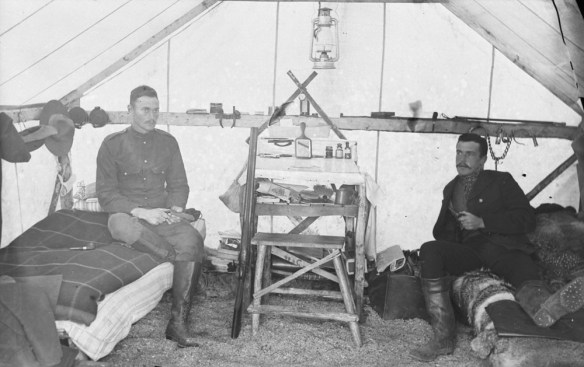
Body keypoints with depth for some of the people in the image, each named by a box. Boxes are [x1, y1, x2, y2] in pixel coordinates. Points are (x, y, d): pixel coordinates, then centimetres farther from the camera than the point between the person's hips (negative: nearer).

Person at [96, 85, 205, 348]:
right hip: (128, 215, -2)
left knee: (192, 239, -29)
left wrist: (175, 210, -9)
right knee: (119, 223, -40)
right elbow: (106, 193, -4)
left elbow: (178, 185, 13)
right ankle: (181, 258, -22)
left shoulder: (167, 142, 12)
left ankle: (178, 322, -24)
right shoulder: (113, 144, 1)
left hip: (162, 215, 2)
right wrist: (141, 212, -18)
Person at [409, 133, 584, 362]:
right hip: (468, 251, 3)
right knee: (429, 251, -29)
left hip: (502, 247, -2)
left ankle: (545, 308, -76)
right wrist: (451, 221, 3)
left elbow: (527, 219, 3)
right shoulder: (451, 188, 27)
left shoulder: (501, 181, 16)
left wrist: (482, 222, -8)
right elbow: (440, 231, 27)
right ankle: (443, 337, -35)